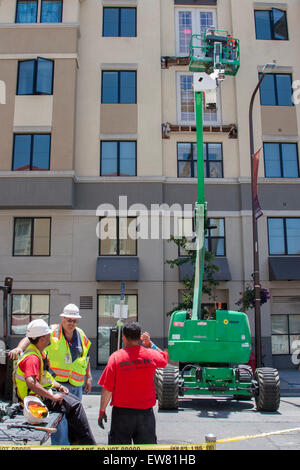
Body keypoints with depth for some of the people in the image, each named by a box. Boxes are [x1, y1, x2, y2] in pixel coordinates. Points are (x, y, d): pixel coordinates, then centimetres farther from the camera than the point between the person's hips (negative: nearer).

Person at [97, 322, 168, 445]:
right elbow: (165, 357, 22)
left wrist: (102, 411, 1)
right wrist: (150, 344, 16)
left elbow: (107, 389, -9)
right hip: (146, 412, 2)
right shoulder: (151, 355, -3)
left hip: (122, 412, -2)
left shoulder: (116, 357, -10)